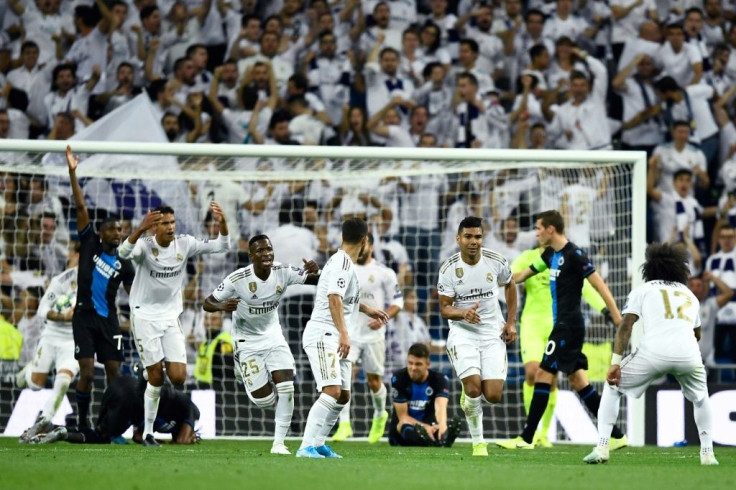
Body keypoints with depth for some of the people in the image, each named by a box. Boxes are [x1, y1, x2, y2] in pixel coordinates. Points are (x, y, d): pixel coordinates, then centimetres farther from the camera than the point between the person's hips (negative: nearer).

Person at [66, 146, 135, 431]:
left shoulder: (124, 264, 7)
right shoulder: (90, 243, 1)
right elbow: (81, 206, -5)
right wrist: (72, 172, -11)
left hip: (108, 321, 3)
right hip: (84, 318, -3)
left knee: (113, 371, -2)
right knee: (87, 372, -9)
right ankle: (82, 421, 1)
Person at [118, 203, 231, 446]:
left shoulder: (184, 244, -3)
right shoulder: (145, 246, -15)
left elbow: (221, 246, -4)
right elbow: (124, 252, -37)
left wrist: (222, 223, -25)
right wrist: (141, 229, -55)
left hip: (171, 317, 4)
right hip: (145, 315, -4)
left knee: (178, 377, -8)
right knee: (156, 377, -7)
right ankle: (148, 432, 7)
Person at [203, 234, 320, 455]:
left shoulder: (283, 272, -14)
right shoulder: (238, 279, -23)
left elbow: (317, 280, -9)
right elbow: (207, 303, -16)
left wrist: (315, 271, -34)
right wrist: (222, 306, -39)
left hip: (273, 337, 3)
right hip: (248, 343, -3)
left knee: (286, 386, -13)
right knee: (264, 399, -10)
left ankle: (279, 443, -2)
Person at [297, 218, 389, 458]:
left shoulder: (343, 262, 17)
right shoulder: (342, 263, -13)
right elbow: (334, 298, -25)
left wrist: (366, 309, 45)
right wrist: (343, 334, -32)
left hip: (334, 339, 10)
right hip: (322, 334, -10)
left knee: (343, 396, 13)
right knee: (332, 392, -22)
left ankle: (318, 444, 20)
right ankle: (306, 447, -27)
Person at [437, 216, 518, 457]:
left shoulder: (496, 262, -5)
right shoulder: (448, 269, -10)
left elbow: (510, 286, 15)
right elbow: (445, 308, -6)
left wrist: (511, 322, 9)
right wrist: (463, 313, -28)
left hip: (493, 333, 2)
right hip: (463, 332, -2)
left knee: (493, 396, -9)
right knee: (473, 388, -20)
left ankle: (468, 395, 29)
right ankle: (478, 443, -2)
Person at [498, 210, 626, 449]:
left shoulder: (574, 255, -14)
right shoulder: (551, 254, 13)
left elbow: (599, 285, -15)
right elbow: (523, 275, 26)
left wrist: (618, 319, -16)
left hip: (569, 326, -9)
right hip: (562, 324, 9)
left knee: (543, 375, -8)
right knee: (578, 380, 9)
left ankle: (526, 438, -5)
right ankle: (617, 436, 10)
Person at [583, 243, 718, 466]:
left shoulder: (643, 290, 20)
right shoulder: (689, 295, 30)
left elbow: (626, 325, 6)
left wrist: (615, 362, 0)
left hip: (653, 352, -2)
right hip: (688, 353, 2)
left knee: (613, 387, 19)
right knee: (700, 397, 31)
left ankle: (602, 447, 7)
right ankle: (707, 453, 20)